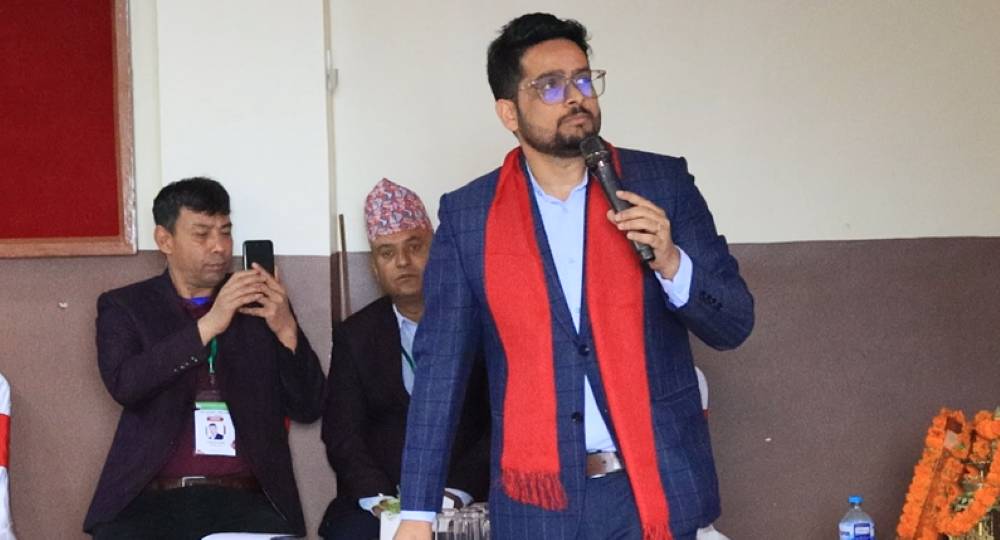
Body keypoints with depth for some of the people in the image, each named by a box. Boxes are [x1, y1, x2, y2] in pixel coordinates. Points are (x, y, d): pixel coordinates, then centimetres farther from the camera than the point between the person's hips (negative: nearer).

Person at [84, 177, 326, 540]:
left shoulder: (259, 305, 13)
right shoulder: (124, 307, 10)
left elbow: (308, 408, 8)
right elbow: (124, 386, -9)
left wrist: (286, 329, -8)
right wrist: (208, 325, -16)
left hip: (245, 499, 1)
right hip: (149, 498, -1)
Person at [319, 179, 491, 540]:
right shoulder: (354, 336, 12)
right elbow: (342, 433, 5)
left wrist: (456, 493, -14)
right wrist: (377, 498, -12)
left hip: (466, 501, -2)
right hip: (377, 505, 2)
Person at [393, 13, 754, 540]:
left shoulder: (663, 184, 0)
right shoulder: (467, 216, 0)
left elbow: (734, 323, 2)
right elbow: (439, 364, 0)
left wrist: (670, 263, -18)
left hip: (657, 487, 0)